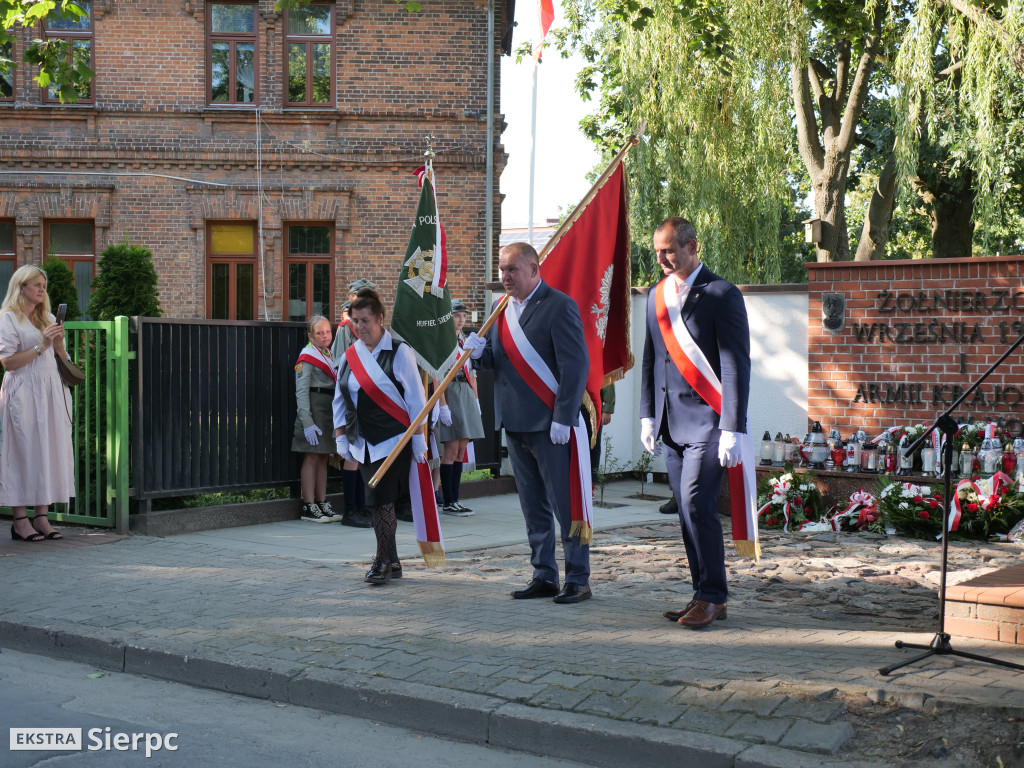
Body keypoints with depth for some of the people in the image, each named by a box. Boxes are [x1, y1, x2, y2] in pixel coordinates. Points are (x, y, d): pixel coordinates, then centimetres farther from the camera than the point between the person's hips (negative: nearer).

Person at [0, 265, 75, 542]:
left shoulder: (48, 318, 18)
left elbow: (62, 360, 19)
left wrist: (59, 342, -1)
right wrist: (41, 346, -15)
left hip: (52, 391, 6)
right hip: (23, 392, -6)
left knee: (50, 451, 3)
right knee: (23, 451, -6)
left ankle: (42, 516, 7)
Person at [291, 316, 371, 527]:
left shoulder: (330, 355, 17)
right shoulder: (307, 357, -7)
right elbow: (301, 392, -12)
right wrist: (307, 422, -20)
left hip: (329, 410, 7)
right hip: (314, 408, -7)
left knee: (323, 457, 9)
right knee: (312, 457, -6)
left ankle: (322, 503, 14)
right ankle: (309, 507, -3)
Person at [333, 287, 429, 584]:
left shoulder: (399, 352, -6)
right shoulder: (349, 356, 9)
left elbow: (415, 398, -6)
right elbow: (340, 401, 17)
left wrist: (418, 441, -9)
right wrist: (341, 437, 10)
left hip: (393, 440, -5)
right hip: (363, 443, 5)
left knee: (380, 500, -12)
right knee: (377, 503, 6)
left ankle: (383, 560, 0)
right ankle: (392, 563, 16)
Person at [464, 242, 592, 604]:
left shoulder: (559, 306, -10)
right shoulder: (503, 309, 13)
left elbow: (575, 366, -14)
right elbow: (494, 361, 20)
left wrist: (562, 419, -19)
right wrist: (480, 352, -4)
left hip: (553, 425, -8)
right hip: (516, 425, 8)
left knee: (566, 507, -2)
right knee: (534, 508, 14)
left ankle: (578, 580, 7)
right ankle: (544, 577, 23)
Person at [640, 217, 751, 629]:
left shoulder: (721, 294, -7)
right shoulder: (656, 295, 13)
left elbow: (736, 365, -10)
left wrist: (732, 429, -15)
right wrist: (648, 415, 15)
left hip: (706, 421, -7)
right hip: (671, 423, 7)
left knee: (697, 506, -13)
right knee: (688, 512, 8)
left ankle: (713, 598, 0)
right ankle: (704, 595, 17)